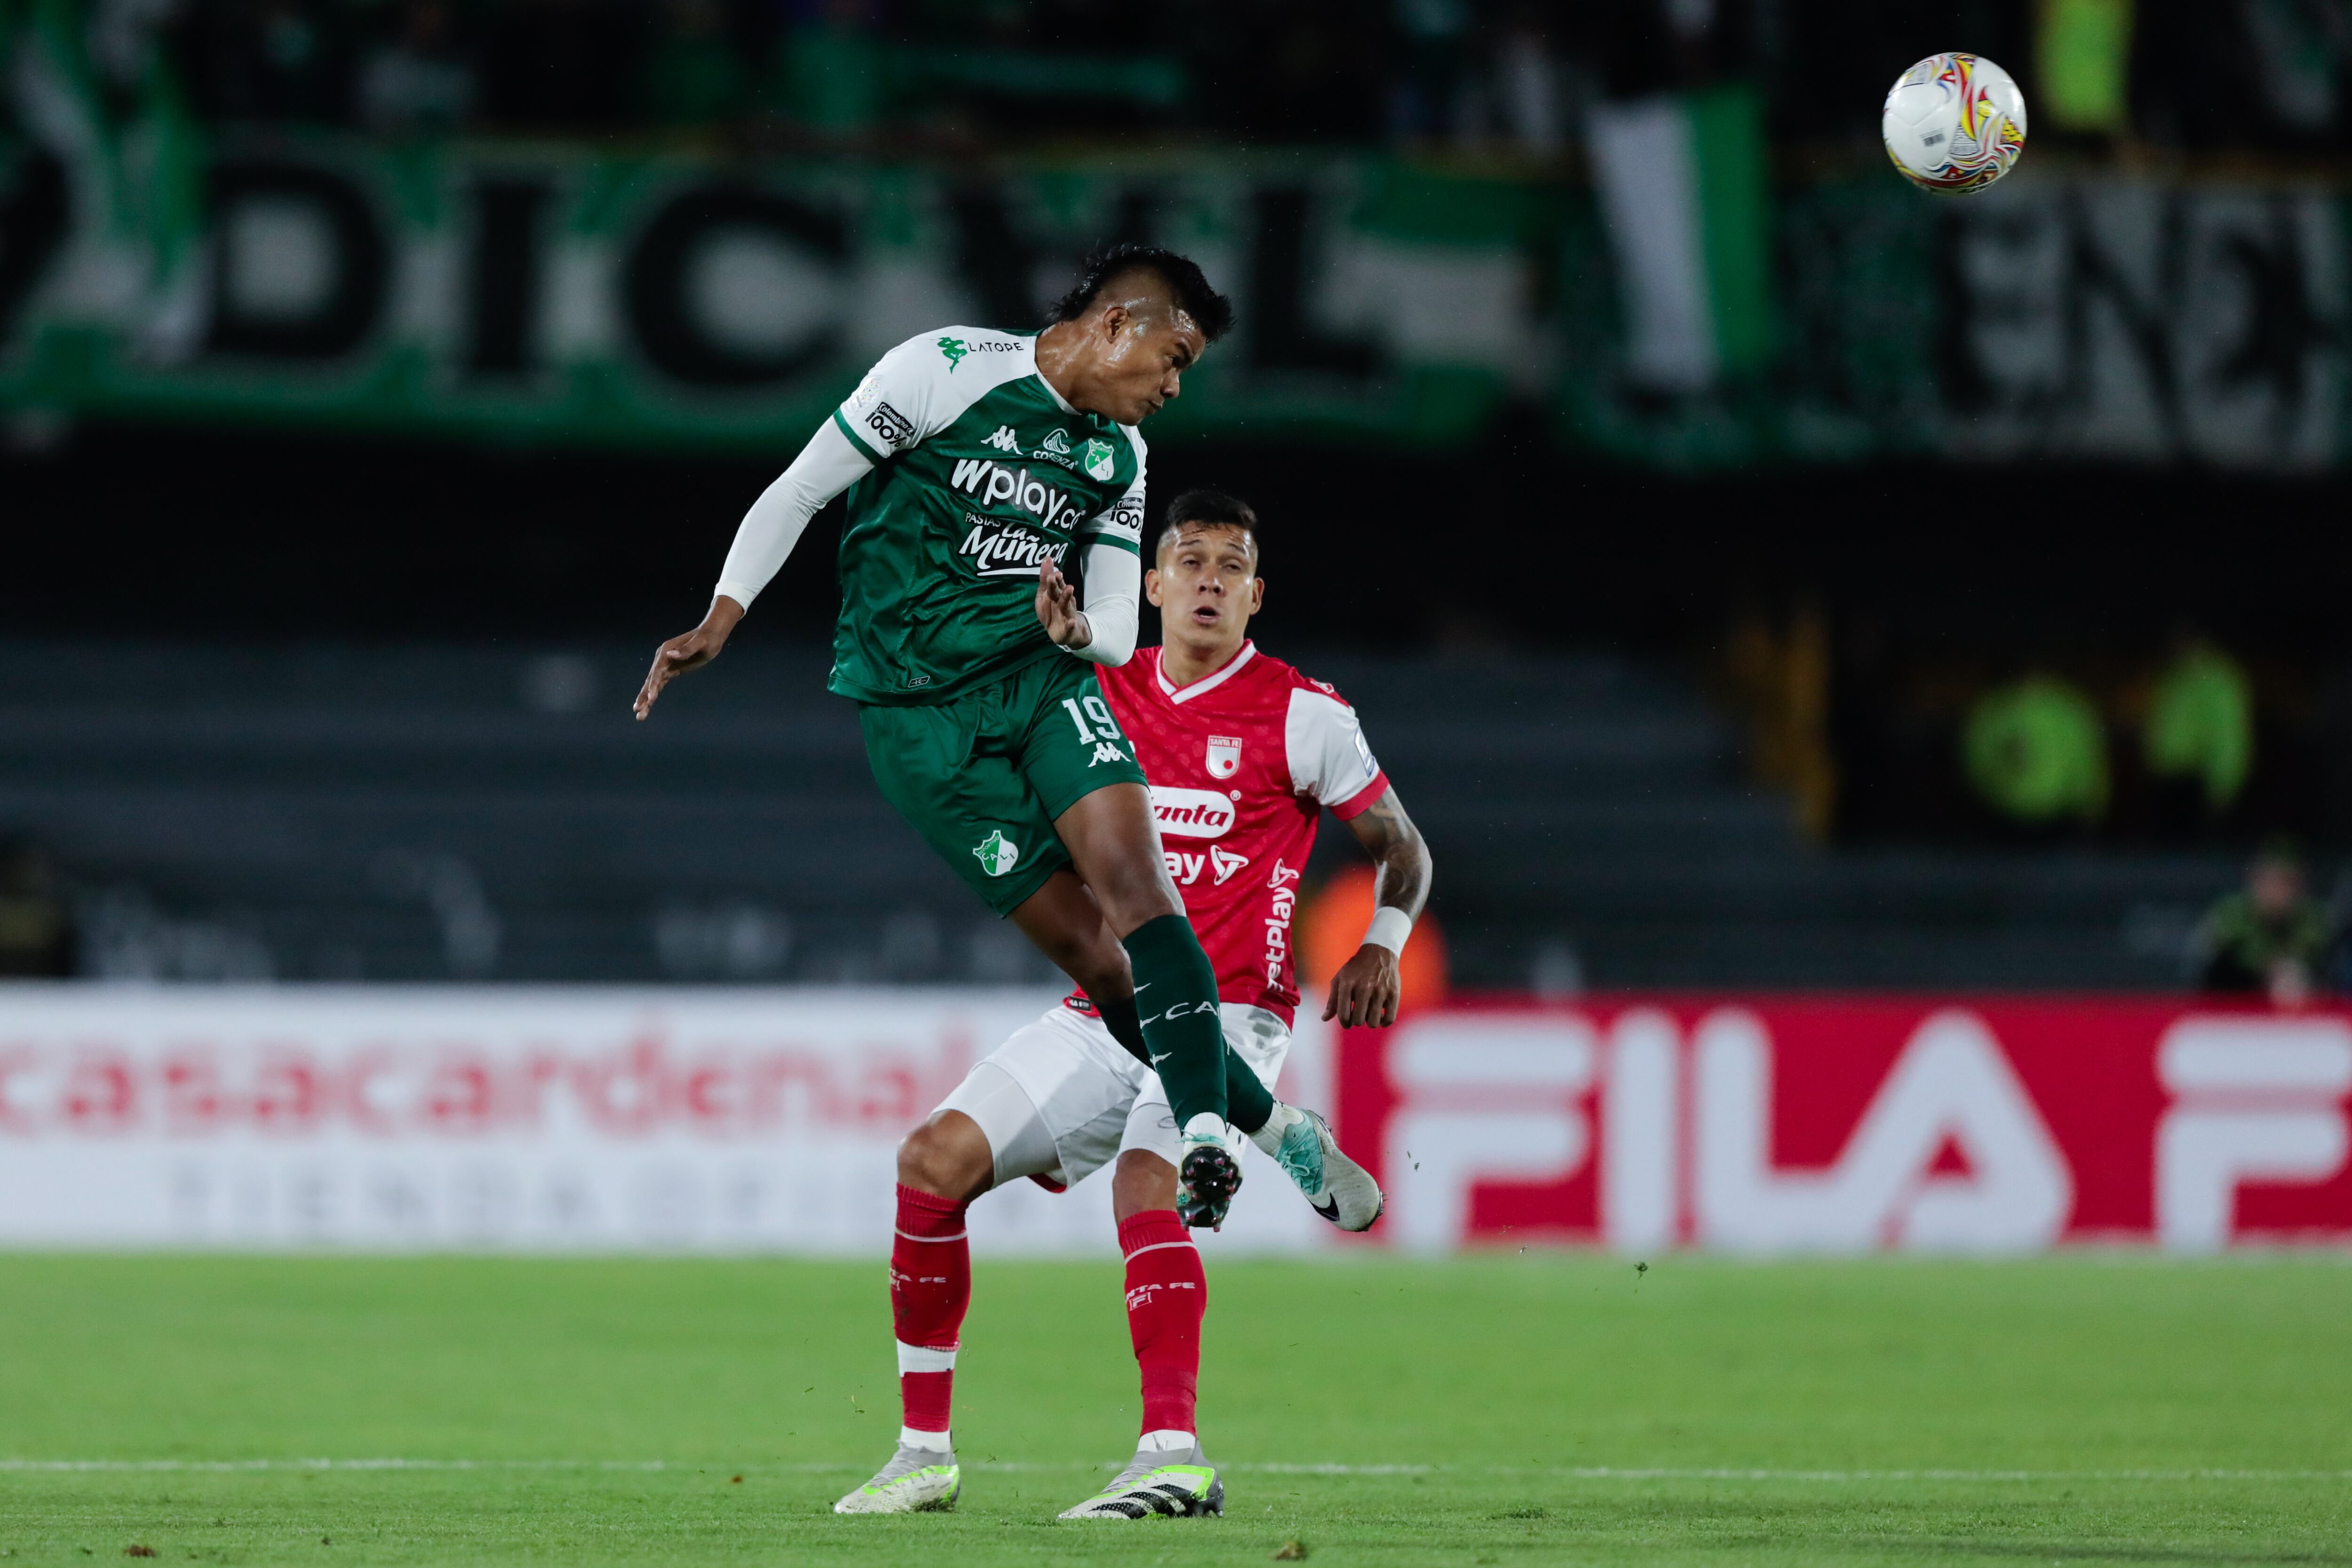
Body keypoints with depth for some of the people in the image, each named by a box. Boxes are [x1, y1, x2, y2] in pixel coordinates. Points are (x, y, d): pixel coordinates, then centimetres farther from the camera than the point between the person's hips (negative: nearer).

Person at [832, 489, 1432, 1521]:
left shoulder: (1300, 715, 0)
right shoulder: (1103, 695, 10)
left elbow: (1401, 847, 8)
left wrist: (1381, 946, -11)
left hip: (1226, 1015, -5)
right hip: (1104, 1014, 5)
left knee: (1143, 1180, -32)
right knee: (934, 1158, -10)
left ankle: (1174, 1455, -41)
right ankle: (925, 1453, -2)